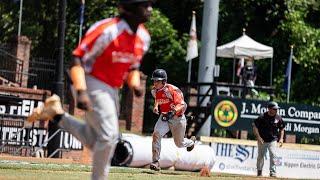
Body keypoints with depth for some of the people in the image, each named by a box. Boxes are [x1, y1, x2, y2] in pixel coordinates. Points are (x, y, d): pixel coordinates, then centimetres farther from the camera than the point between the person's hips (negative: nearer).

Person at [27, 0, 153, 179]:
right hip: (92, 84, -8)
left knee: (95, 142, 12)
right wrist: (81, 91, -32)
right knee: (109, 136, -16)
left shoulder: (144, 37, 3)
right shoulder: (108, 30, -22)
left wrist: (135, 83, -5)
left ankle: (57, 114, 23)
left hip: (112, 90, 8)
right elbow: (77, 58, -21)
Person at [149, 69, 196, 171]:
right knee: (156, 134, -23)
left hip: (178, 119, -4)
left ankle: (191, 141, 50)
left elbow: (183, 105, -30)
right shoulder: (154, 91, -5)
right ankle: (156, 162, -22)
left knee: (179, 143, 11)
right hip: (164, 117, 4)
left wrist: (173, 112, -46)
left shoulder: (171, 90, -25)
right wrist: (156, 106, 0)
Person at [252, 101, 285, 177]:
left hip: (272, 140, 1)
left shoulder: (278, 118, -3)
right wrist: (258, 137, -17)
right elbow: (255, 127, -8)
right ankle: (259, 171, 26)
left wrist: (281, 138, -2)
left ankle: (272, 172, -12)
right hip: (262, 141, -1)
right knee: (260, 156, 8)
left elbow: (282, 129, 10)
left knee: (273, 155, -15)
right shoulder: (262, 117, -12)